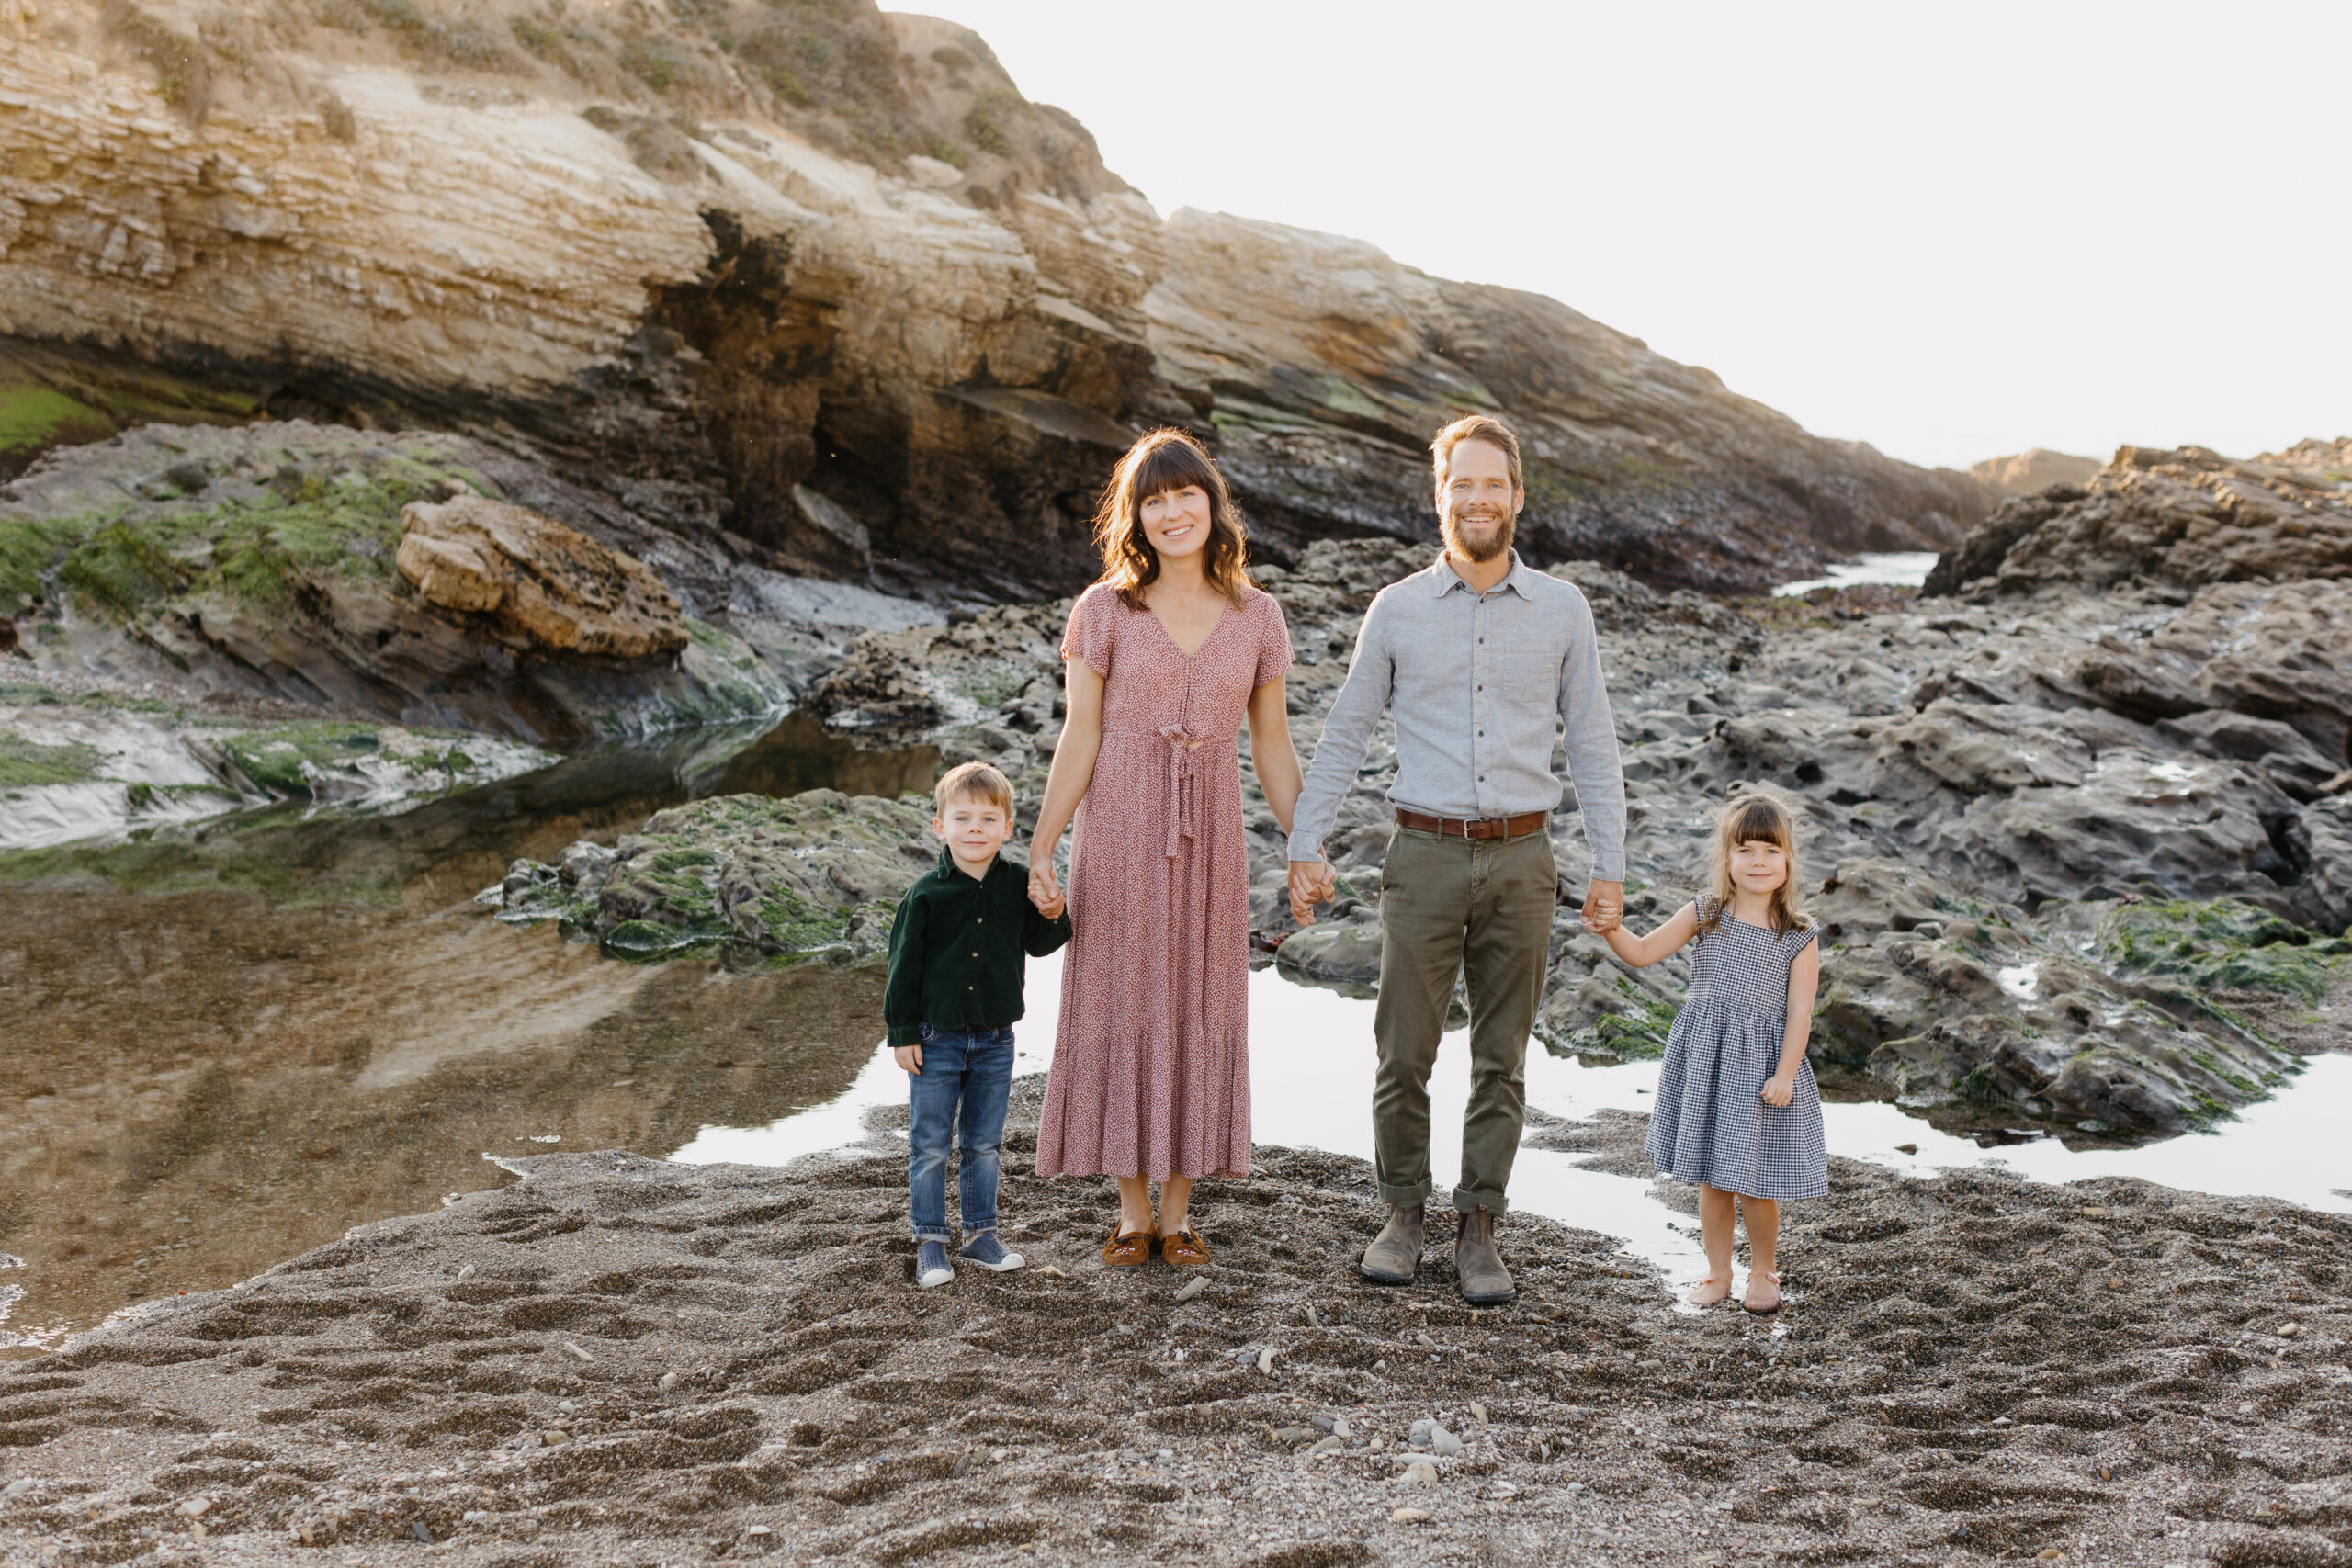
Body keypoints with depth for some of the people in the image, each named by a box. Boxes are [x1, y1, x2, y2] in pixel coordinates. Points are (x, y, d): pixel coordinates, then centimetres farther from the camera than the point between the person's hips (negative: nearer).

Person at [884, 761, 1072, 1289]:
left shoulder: (1019, 883, -3)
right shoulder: (926, 893, -11)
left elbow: (1036, 944, 8)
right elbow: (904, 964, -6)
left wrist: (1053, 917, -13)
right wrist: (902, 1033, -7)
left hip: (995, 1039, 3)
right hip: (936, 1037, -3)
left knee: (985, 1143, 13)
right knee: (930, 1145, 5)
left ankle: (981, 1235, 27)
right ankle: (930, 1242, 17)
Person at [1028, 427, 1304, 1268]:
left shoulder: (1256, 616, 3)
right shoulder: (1104, 610, -4)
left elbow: (1272, 744, 7)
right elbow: (1078, 739, -4)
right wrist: (1040, 848, -10)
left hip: (1209, 841, 2)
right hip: (1118, 833, -1)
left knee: (1197, 1013, 7)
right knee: (1119, 1008, 5)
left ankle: (1179, 1213, 22)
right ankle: (1133, 1213, 19)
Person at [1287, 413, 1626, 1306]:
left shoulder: (1562, 611, 4)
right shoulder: (1397, 610, 2)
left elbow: (1592, 746, 7)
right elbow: (1342, 736, 7)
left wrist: (1609, 866, 3)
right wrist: (1306, 846, 2)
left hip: (1519, 861, 1)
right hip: (1424, 857, -1)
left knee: (1501, 1061, 8)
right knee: (1404, 1055, 4)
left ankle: (1478, 1231, 20)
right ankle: (1403, 1216, 22)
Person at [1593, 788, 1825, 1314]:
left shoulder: (1798, 937, -4)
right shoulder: (1704, 915, 1)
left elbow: (1799, 1012, -5)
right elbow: (1643, 952, 1)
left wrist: (1785, 1073, -11)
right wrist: (1611, 929, -17)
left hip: (1762, 1060, -2)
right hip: (1704, 1058, 2)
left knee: (1755, 1181, 5)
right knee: (1710, 1178, 11)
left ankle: (1763, 1271, 29)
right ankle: (1717, 1272, 28)